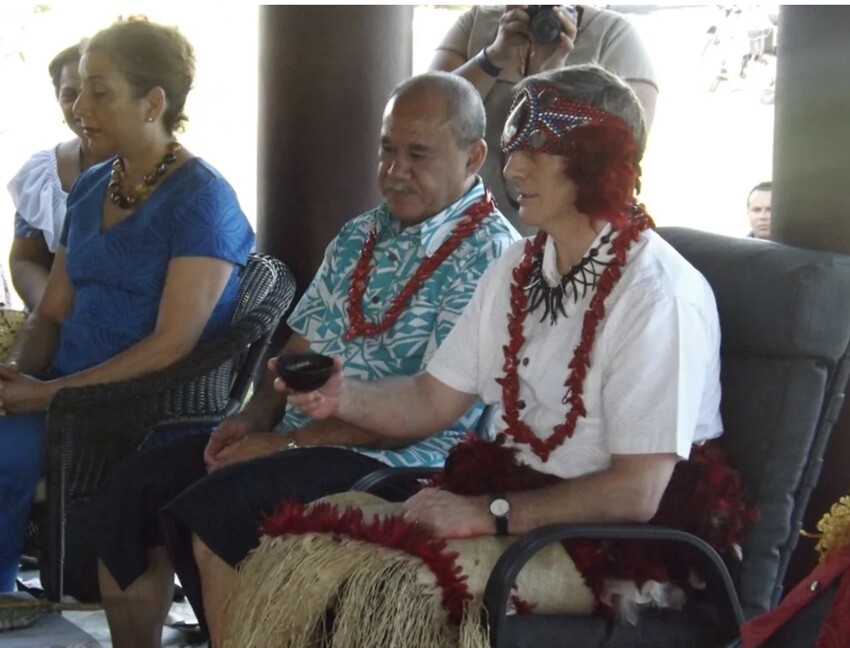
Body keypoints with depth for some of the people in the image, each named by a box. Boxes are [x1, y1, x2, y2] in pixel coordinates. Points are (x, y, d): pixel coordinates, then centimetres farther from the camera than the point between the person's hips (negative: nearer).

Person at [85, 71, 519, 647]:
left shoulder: (489, 256, -10)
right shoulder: (359, 237, 17)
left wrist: (290, 442, -17)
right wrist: (253, 419, -2)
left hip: (397, 462, -8)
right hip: (295, 437, 8)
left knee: (214, 509, -28)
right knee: (133, 492, -7)